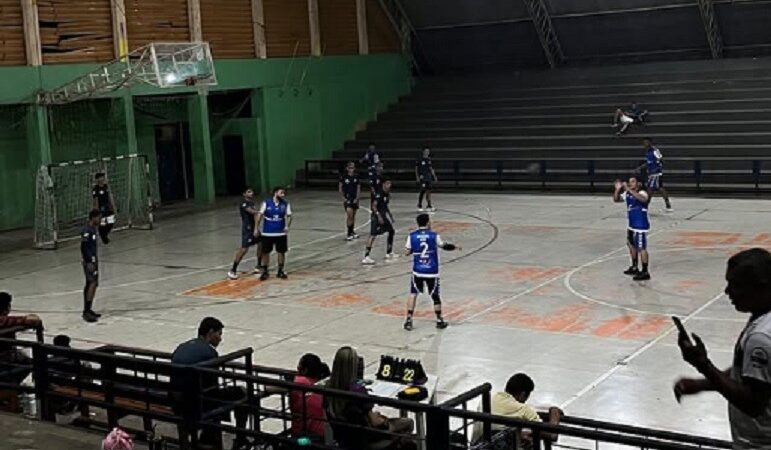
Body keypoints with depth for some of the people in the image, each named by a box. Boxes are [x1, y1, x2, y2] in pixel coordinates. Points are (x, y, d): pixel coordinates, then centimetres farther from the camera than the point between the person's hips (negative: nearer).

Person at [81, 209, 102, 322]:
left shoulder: (93, 228, 12)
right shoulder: (86, 231, -17)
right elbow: (83, 247, -20)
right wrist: (89, 263, -23)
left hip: (93, 259, 10)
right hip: (89, 261, -10)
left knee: (90, 284, 13)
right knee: (92, 283, -15)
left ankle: (88, 310, 20)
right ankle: (86, 311, -16)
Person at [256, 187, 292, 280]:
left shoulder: (285, 204, -1)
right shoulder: (266, 203, -6)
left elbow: (289, 216, -1)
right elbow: (260, 215, -2)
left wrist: (287, 226, -18)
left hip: (281, 233, 2)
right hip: (267, 233, -2)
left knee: (281, 252, 6)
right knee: (265, 252, 4)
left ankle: (280, 271, 20)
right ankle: (264, 271, 17)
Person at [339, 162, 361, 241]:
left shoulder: (356, 177, 3)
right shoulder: (344, 177, -5)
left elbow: (358, 188, 5)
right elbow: (340, 188, -1)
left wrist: (357, 198, -4)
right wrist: (343, 197, -7)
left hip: (354, 198, 4)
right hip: (347, 198, -4)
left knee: (353, 215, 12)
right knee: (349, 214, -16)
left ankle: (352, 232, 26)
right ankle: (348, 233, -12)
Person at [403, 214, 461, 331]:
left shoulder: (412, 236, -3)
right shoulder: (434, 235, -5)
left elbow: (407, 252, 0)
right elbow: (444, 246, 7)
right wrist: (455, 247, 26)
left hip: (417, 271, 1)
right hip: (432, 271, -1)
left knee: (413, 294, 12)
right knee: (435, 296, 12)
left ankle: (409, 320, 3)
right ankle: (439, 321, 23)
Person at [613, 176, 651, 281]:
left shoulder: (642, 193, -18)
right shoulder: (627, 193, 6)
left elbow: (643, 198, -42)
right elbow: (616, 199, 13)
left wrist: (629, 189, -44)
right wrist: (618, 189, -5)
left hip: (641, 226, -9)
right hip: (631, 225, 9)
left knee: (641, 248, -6)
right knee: (632, 246, 21)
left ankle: (645, 273, 1)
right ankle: (634, 267, 36)